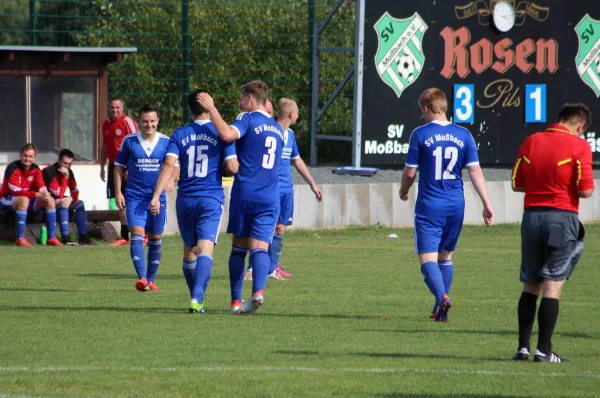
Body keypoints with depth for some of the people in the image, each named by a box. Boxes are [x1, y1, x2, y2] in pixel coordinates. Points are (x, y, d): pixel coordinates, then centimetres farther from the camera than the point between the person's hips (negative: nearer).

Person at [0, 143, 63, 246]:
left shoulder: (35, 169, 2)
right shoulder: (12, 168, -20)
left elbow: (41, 187, -4)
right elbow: (16, 191, -27)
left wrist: (44, 193, -30)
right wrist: (36, 195, -35)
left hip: (28, 198, 7)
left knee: (50, 200, -12)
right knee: (24, 199, -39)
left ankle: (51, 238, -12)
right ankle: (20, 239, -42)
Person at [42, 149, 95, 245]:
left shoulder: (68, 172, 3)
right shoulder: (49, 171, -23)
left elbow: (75, 191, 4)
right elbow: (59, 194, -26)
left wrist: (70, 198, -19)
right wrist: (65, 177, -27)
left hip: (58, 200, 9)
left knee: (79, 204, -4)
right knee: (63, 204, -33)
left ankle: (83, 237, -8)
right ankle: (65, 238, -40)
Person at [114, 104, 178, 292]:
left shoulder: (166, 142, 1)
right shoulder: (129, 141, -1)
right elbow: (119, 167, 7)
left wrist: (171, 179, -15)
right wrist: (118, 192, -1)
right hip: (135, 197, -2)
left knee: (155, 239, 10)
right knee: (137, 234, -18)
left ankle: (151, 280, 23)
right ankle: (142, 278, -26)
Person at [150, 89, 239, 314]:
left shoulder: (179, 135, 4)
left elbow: (169, 164, -7)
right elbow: (232, 167, -9)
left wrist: (156, 196, -10)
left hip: (185, 199, 3)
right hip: (211, 198, -3)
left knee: (189, 250, 18)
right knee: (205, 249, -11)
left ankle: (195, 297, 26)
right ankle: (197, 299, -29)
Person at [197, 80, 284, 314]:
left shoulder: (248, 119, -4)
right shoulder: (278, 129, 18)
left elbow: (227, 134, -25)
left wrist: (212, 108, -17)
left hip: (244, 194, -4)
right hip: (270, 198, 4)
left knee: (239, 248, 8)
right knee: (260, 247, -5)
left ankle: (236, 300, 9)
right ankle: (258, 290, -29)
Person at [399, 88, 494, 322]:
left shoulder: (420, 134, -7)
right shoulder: (463, 135, 3)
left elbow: (410, 172, -3)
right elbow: (475, 171, 0)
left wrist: (403, 191, 18)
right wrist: (487, 204, 1)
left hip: (429, 206, -4)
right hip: (456, 206, 4)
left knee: (428, 258, -5)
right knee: (446, 256, 19)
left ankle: (442, 297, -30)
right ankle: (441, 310, 21)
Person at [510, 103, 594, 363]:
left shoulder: (530, 142, 7)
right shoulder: (579, 146, -7)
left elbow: (517, 184, 10)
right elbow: (586, 190, -10)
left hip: (532, 215, 4)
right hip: (562, 217, -4)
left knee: (530, 286, 12)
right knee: (553, 286, -3)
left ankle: (523, 346, 9)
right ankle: (543, 349, -7)